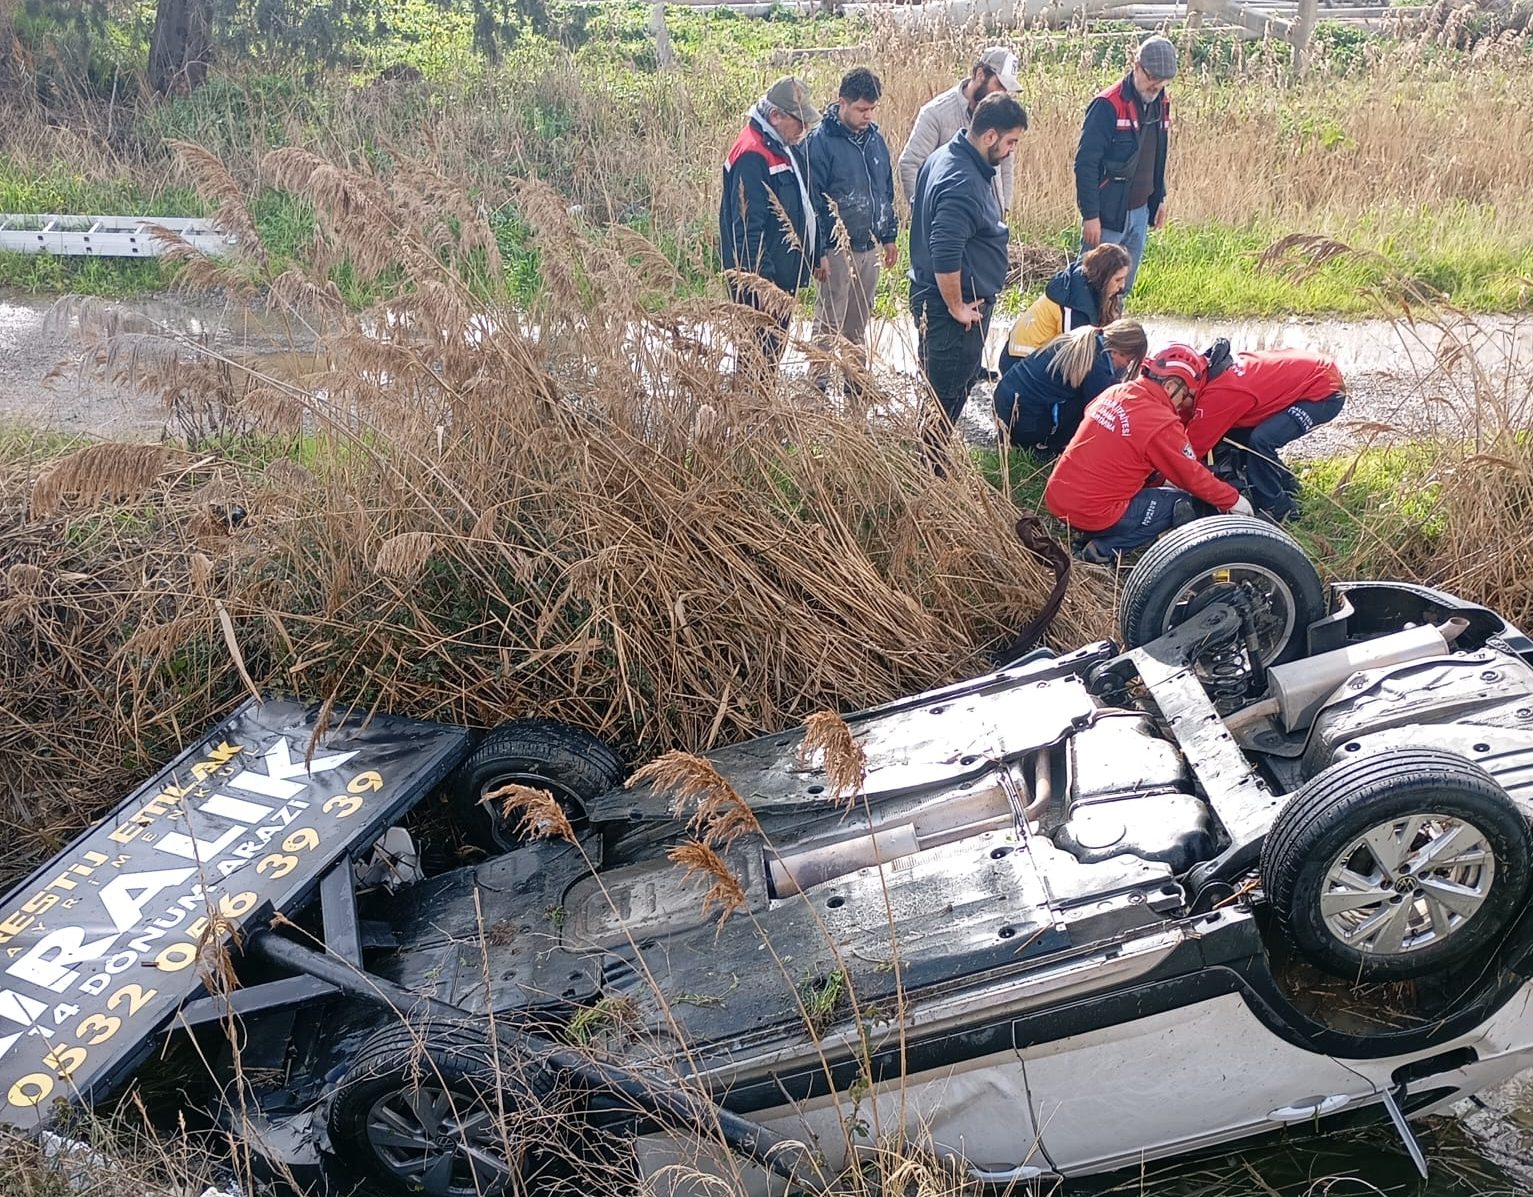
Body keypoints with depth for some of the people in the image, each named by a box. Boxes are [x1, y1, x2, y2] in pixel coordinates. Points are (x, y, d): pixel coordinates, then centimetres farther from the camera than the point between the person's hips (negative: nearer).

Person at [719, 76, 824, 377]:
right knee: (759, 359, -4)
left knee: (774, 351, 18)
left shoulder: (787, 148, 12)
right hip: (759, 283, -10)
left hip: (783, 276, 10)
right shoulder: (752, 154, -20)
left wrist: (813, 257, 21)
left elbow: (802, 209, 23)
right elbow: (747, 227, -25)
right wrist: (762, 283, -27)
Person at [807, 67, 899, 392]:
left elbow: (887, 190, 18)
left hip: (870, 247, 6)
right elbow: (812, 200, -14)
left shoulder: (875, 139, 8)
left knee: (858, 324, 16)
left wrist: (890, 236, 16)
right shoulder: (820, 142, -13)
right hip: (837, 249, -6)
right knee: (829, 323, 0)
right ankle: (817, 384, 10)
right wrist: (818, 251, -16)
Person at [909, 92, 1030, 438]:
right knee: (948, 394, 0)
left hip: (933, 296, 11)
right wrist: (956, 308, -20)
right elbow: (945, 256, -33)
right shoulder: (963, 183, -25)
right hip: (950, 305, -11)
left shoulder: (946, 157, 8)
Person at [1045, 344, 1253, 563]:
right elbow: (1192, 477, -4)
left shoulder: (1114, 392, 6)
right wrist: (1233, 499, 10)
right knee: (1184, 503, 6)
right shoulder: (1162, 424, -14)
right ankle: (1104, 550, -3)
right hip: (1094, 514, -8)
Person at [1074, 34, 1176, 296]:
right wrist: (1090, 215, -20)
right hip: (1108, 214, -7)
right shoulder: (1108, 105, -16)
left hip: (1140, 211, 7)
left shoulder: (1161, 103, 8)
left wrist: (1159, 198, 19)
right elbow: (1086, 163, -18)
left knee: (1123, 287, 13)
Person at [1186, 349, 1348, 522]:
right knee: (1237, 435, 5)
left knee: (1260, 440, -26)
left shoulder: (1219, 392, -30)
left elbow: (1193, 445, -26)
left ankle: (1278, 509, -8)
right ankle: (1286, 487, 21)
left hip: (1326, 391, -10)